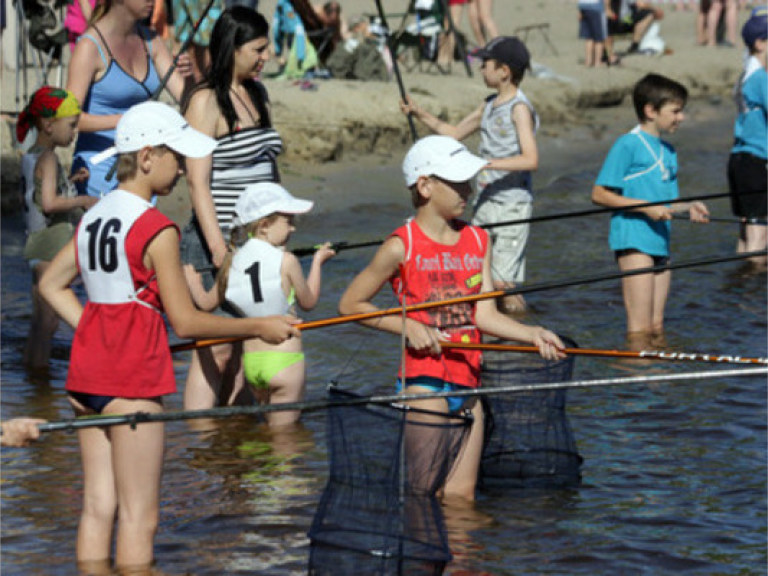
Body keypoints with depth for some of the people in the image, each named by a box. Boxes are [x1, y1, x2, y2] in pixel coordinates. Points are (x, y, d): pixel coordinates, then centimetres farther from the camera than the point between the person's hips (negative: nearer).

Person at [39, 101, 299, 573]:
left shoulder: (93, 217, 9)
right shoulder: (156, 230, -15)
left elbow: (51, 285, 18)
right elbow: (186, 322, -13)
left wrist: (99, 334, 13)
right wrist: (259, 327, -3)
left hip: (87, 371, 8)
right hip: (133, 375, -8)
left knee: (98, 508, 10)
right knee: (139, 517, -2)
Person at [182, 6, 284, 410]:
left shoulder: (257, 94, 14)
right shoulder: (205, 102, -10)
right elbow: (198, 180, -16)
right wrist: (219, 248, -21)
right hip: (217, 241, -8)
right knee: (216, 348, -9)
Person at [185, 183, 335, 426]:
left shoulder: (232, 262, 3)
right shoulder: (286, 262, -12)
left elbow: (206, 302, 16)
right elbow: (308, 302, 3)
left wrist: (192, 281, 36)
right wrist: (317, 262, 16)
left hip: (251, 360, 6)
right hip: (284, 359, -5)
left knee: (272, 426, 18)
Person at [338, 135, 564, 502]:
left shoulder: (478, 241, 10)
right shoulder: (402, 247, -7)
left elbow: (485, 315, 5)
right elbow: (350, 304, -1)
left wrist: (533, 334, -10)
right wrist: (408, 327, -11)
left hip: (467, 382, 6)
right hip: (423, 379, -6)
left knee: (461, 495, 5)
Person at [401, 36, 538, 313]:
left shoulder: (519, 108, -12)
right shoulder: (489, 105, 14)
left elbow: (530, 159, -23)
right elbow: (454, 133, 29)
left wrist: (487, 163, -29)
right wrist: (419, 113, 21)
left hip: (512, 205, -9)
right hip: (484, 202, 9)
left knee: (502, 282, -12)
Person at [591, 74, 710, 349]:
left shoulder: (668, 151, 17)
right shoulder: (628, 145, -8)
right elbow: (599, 194, -11)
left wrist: (689, 206, 3)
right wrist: (646, 207, -18)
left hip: (661, 242, 8)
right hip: (633, 241, -8)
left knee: (656, 326, 10)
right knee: (639, 328, -11)